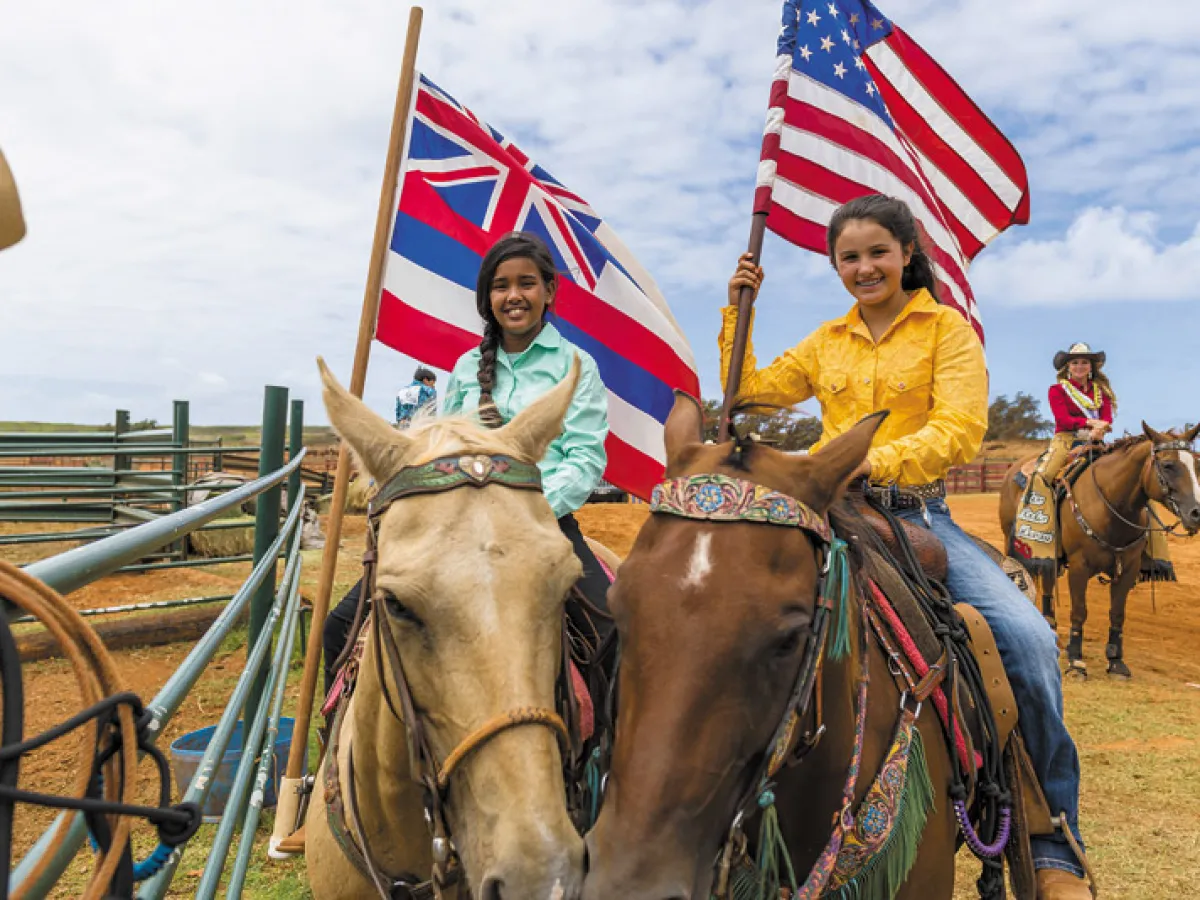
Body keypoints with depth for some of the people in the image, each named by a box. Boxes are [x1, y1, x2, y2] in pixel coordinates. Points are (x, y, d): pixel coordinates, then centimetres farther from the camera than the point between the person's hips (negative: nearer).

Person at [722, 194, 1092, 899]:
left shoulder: (948, 329, 3)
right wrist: (738, 310, 13)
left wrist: (876, 460, -26)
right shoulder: (828, 341, 16)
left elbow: (960, 430, -11)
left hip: (919, 511, -3)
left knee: (1029, 639, -22)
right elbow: (750, 391, 21)